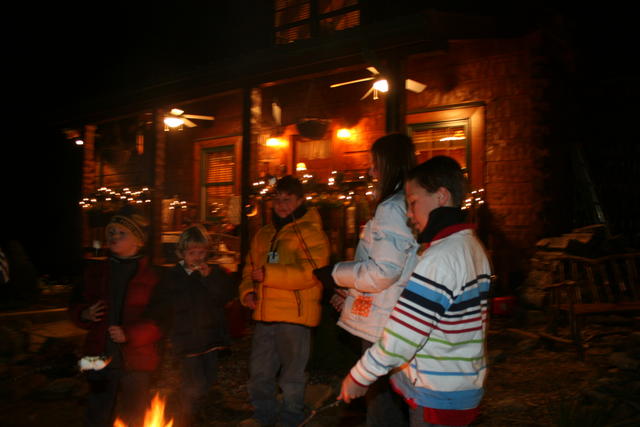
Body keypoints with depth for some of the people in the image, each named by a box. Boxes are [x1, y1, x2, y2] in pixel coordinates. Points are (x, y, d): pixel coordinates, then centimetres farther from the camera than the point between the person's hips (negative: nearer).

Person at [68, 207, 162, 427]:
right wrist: (85, 314, -6)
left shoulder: (151, 274, -6)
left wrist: (129, 334, -21)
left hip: (135, 360, -3)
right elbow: (76, 304, 16)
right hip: (100, 357, 4)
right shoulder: (96, 270, 8)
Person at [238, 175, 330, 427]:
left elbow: (312, 272, -20)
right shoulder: (263, 234, 16)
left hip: (295, 313, -7)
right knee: (259, 370, 17)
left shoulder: (309, 232, -8)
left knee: (291, 373, 5)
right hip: (265, 313, 7)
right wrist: (248, 290, 4)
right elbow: (250, 267, 24)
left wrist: (269, 274, -22)